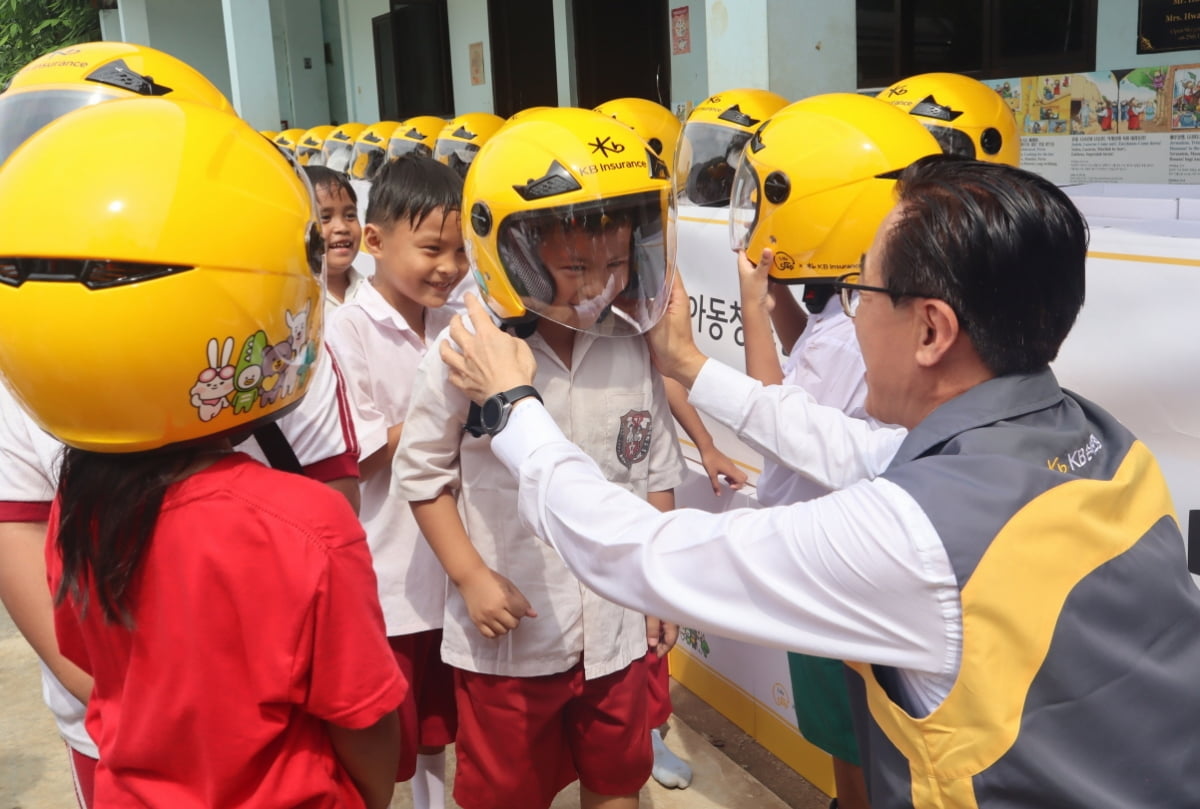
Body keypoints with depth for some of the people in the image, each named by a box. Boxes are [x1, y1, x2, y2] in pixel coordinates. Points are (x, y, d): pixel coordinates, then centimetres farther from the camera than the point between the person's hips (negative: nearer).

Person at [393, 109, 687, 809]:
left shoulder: (634, 347, -7)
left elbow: (658, 474, 4)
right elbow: (424, 474, -7)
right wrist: (471, 577, -13)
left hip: (617, 626, 3)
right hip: (510, 632, -3)